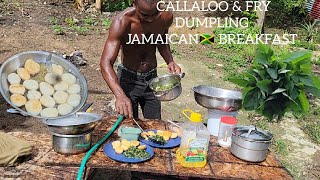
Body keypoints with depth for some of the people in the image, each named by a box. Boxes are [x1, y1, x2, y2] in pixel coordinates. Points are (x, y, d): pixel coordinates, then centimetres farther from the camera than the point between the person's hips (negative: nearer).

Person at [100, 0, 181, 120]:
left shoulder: (166, 17, -11)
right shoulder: (122, 21, -25)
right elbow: (106, 63, -33)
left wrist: (170, 61, -7)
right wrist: (120, 95, -49)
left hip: (152, 78, 4)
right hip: (128, 78, -3)